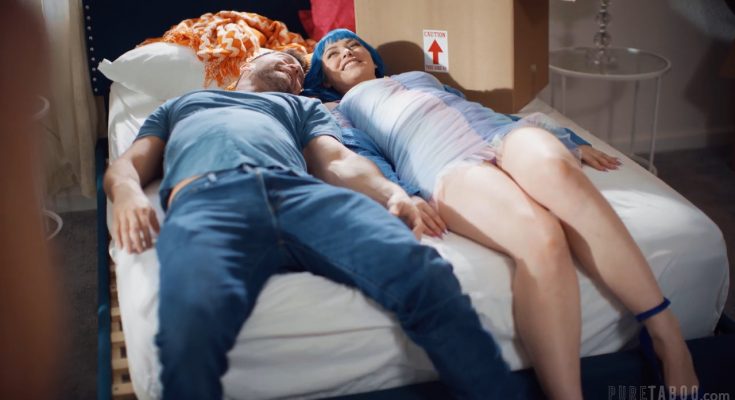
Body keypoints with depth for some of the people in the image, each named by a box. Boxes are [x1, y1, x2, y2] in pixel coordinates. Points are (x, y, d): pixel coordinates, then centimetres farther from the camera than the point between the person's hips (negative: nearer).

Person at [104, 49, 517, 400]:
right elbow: (127, 164, 29)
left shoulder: (304, 106, 42)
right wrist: (127, 191, 1)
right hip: (204, 197, -1)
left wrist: (391, 191, -2)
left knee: (424, 275, -30)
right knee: (191, 323, -39)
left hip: (300, 190, 2)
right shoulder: (177, 106, 44)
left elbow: (337, 161, 22)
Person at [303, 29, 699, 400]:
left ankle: (669, 341, -36)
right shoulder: (340, 111, 27)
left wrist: (571, 143, 26)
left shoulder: (421, 77, 43)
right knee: (540, 236, -37)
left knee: (555, 170, -36)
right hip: (447, 164, -4)